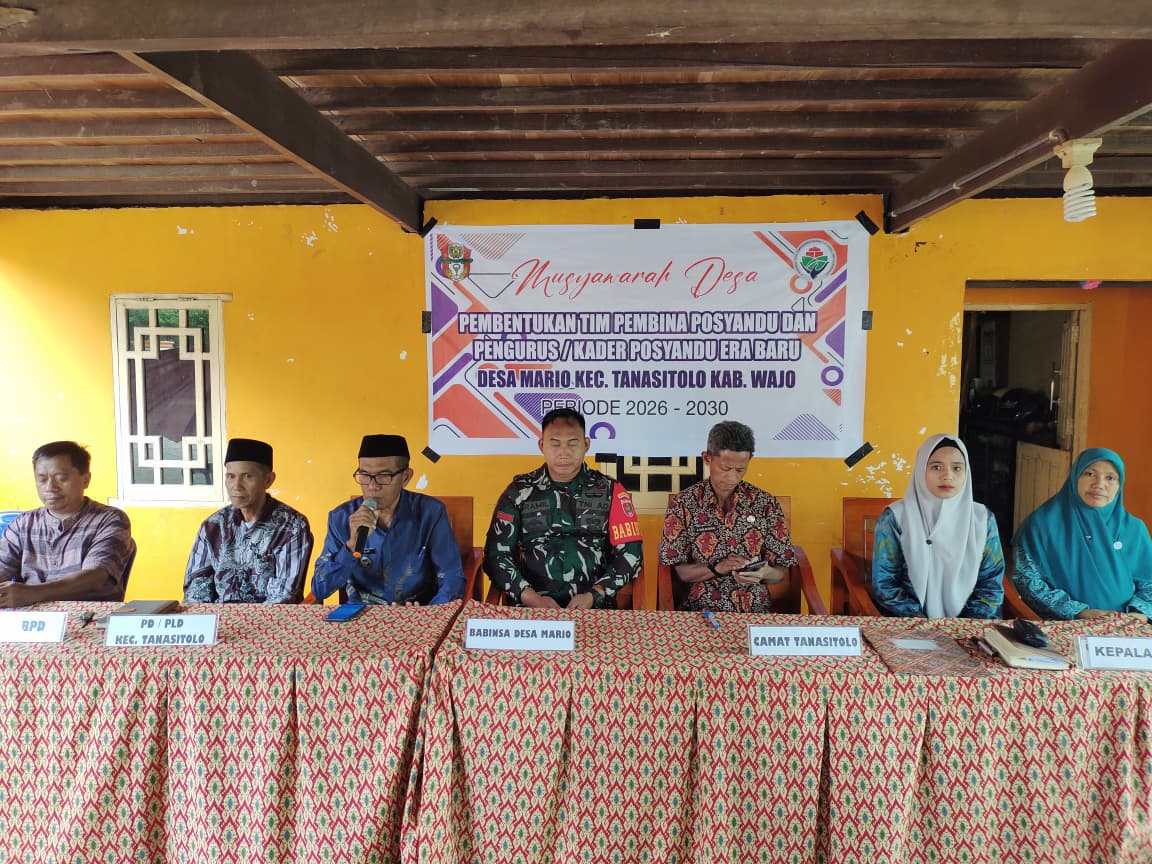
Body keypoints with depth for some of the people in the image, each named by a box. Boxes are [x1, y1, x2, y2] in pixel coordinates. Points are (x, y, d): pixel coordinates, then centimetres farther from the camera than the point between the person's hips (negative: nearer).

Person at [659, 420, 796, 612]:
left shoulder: (767, 505, 5)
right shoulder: (682, 505, 1)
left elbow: (781, 572, 9)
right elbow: (675, 570, 1)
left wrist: (764, 573, -14)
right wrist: (717, 568, -15)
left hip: (756, 610, 3)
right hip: (699, 611, -2)